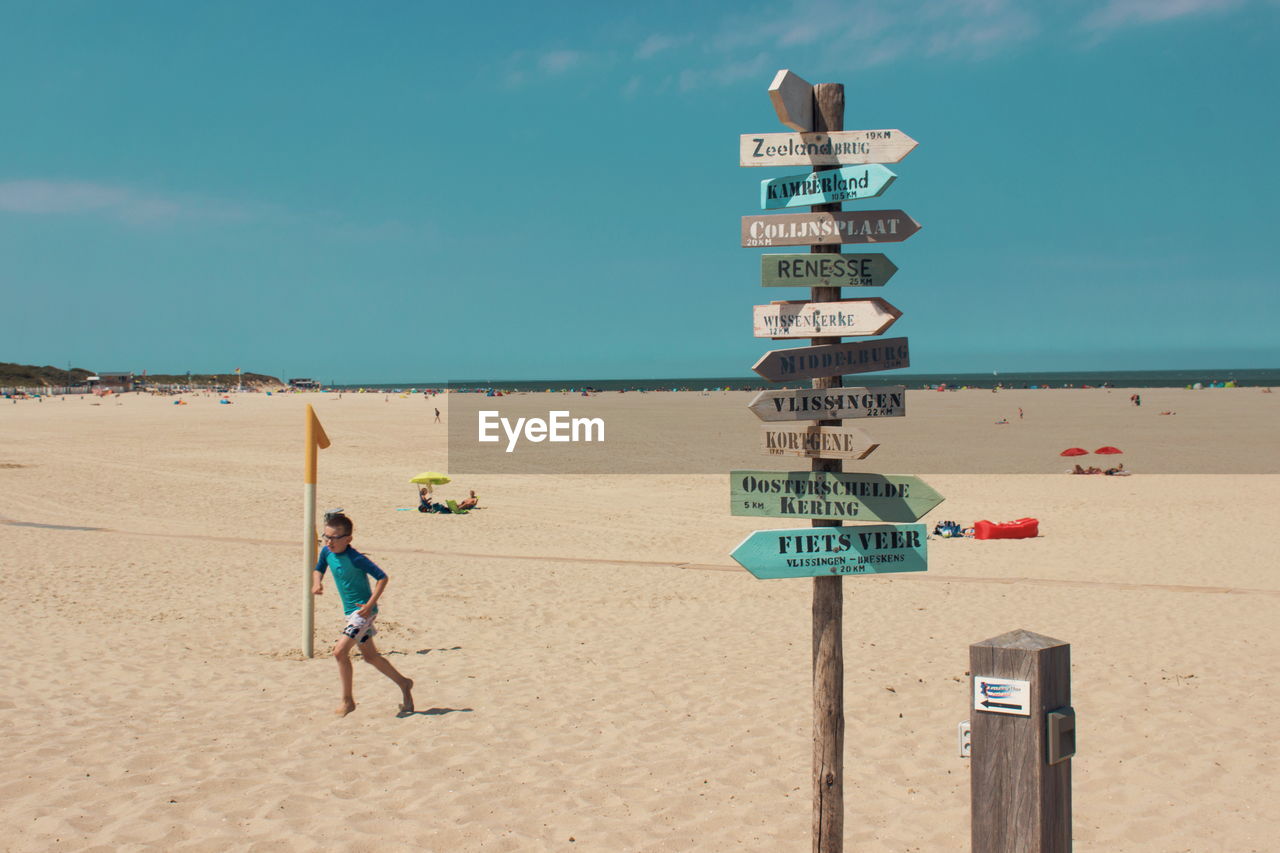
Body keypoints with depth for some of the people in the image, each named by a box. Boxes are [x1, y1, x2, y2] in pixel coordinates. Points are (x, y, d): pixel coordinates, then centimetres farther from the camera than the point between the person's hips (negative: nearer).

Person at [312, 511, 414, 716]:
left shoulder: (356, 559, -22)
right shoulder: (327, 552, -2)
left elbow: (382, 577, -20)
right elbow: (318, 570, 17)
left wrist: (370, 604, -24)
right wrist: (317, 582, -5)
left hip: (364, 610, -9)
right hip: (351, 612, 9)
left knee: (340, 650, -18)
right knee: (370, 656, 18)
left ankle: (348, 700, -4)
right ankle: (403, 683, 35)